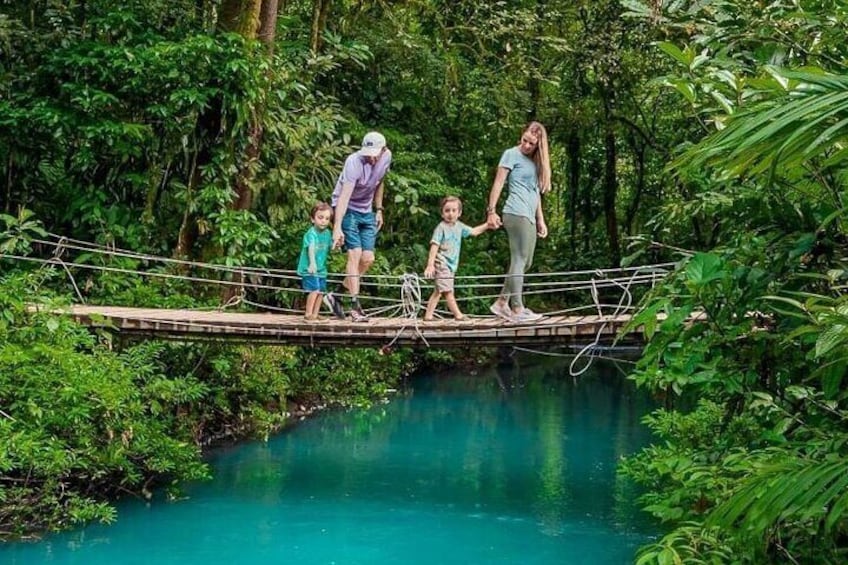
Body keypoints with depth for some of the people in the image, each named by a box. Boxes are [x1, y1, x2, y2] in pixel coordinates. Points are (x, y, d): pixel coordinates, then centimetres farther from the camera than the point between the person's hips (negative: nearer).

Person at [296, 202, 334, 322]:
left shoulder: (327, 233, 6)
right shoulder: (311, 233, -19)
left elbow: (330, 248, 20)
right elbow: (311, 248, -34)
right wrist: (312, 263, -48)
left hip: (321, 269, 8)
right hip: (309, 269, -8)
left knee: (321, 291, 10)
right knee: (314, 290, -16)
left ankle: (315, 315, 21)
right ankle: (308, 314, -5)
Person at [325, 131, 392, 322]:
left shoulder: (386, 157, -6)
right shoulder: (355, 162, -27)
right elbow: (344, 196, -35)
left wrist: (379, 210, 12)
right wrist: (337, 227, -44)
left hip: (366, 212, 7)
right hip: (348, 210, -7)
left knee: (368, 259, -1)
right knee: (355, 254, -16)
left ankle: (337, 296, 15)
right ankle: (355, 306, -15)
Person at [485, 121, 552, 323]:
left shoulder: (535, 161, 20)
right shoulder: (512, 154, -1)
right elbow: (498, 183, -5)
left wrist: (540, 219, 21)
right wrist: (491, 211, -12)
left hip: (529, 217, 8)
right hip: (516, 213, -8)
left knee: (525, 262, 9)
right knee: (519, 260, -10)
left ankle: (501, 303, 15)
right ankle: (517, 309, -10)